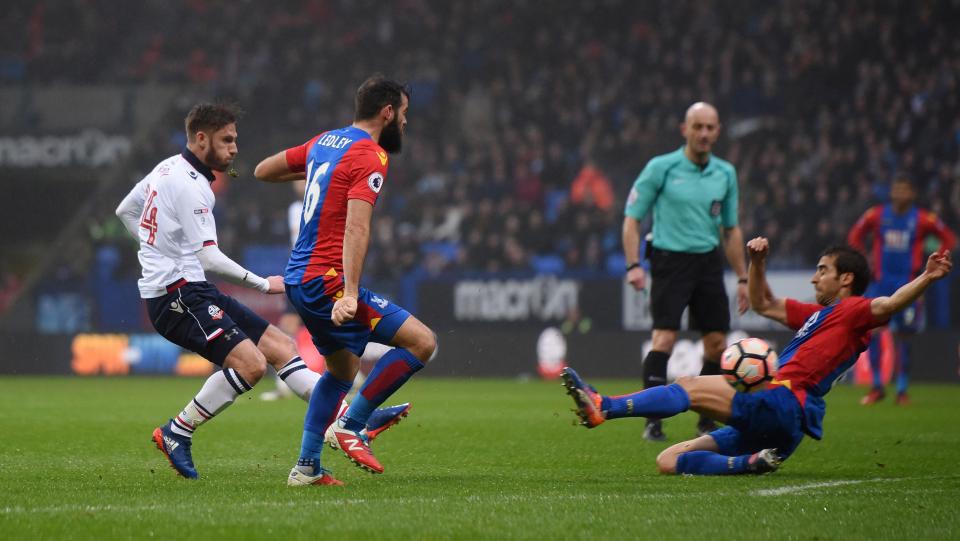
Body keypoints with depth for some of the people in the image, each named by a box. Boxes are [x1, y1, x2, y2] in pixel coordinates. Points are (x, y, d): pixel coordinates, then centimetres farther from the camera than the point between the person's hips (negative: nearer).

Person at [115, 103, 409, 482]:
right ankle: (176, 433, -11)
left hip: (193, 291, 11)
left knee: (279, 345, 3)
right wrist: (263, 284, -8)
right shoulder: (190, 185, -16)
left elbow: (125, 211, 29)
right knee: (250, 362, -25)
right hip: (177, 296, -11)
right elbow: (208, 258, -18)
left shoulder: (168, 168, 15)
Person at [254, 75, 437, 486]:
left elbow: (263, 171, 25)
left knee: (342, 368, 24)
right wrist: (350, 295, -32)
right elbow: (356, 227, -24)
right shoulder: (370, 156, -12)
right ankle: (350, 425, -9)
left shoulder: (324, 142, 14)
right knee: (422, 342, -13)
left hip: (299, 279, 10)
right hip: (327, 281, -10)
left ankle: (306, 466, 22)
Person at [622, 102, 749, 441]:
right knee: (664, 339, -16)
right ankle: (653, 422, -14)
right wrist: (634, 265, -13)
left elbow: (731, 230, 17)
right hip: (670, 260, -5)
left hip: (709, 262, 5)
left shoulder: (725, 173, 8)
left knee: (717, 344, 3)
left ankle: (707, 423, 16)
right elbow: (632, 218, -3)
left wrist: (742, 278, 14)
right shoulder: (661, 168, -5)